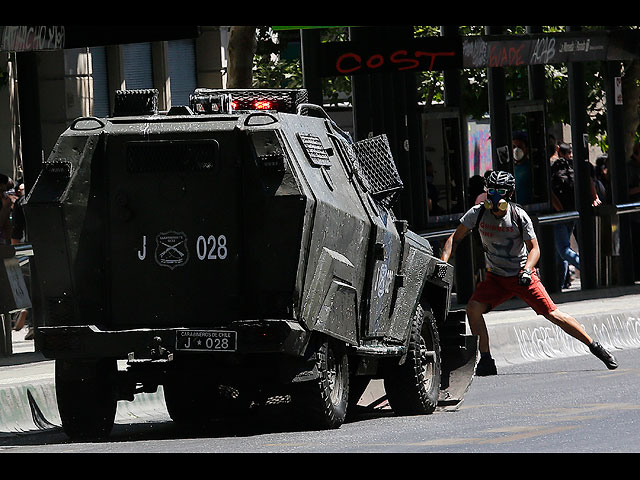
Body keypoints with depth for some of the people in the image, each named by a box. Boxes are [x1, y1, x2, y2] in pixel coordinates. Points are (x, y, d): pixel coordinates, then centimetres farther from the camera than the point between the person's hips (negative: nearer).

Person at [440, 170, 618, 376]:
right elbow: (455, 238, 0)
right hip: (496, 277, 3)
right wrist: (443, 263, -14)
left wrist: (527, 270, -27)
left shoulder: (519, 216, -14)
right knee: (473, 308, -19)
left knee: (553, 314, -9)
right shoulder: (478, 213, -7)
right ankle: (486, 361, -10)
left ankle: (594, 346, 3)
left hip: (522, 276, -3)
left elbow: (534, 248, -9)